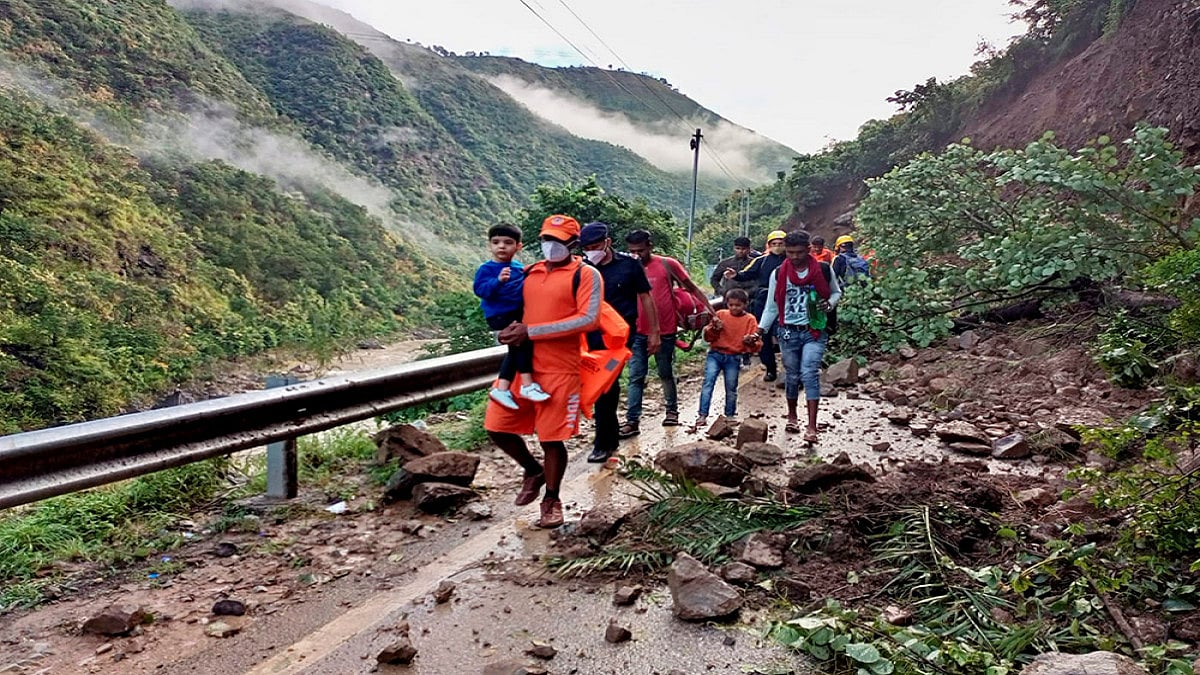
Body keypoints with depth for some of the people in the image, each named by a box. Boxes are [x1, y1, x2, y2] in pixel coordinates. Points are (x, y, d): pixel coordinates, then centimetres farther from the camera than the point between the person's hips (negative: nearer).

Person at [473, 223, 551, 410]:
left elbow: (526, 288, 23)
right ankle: (527, 385, -19)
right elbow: (480, 290, -18)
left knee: (516, 349, 7)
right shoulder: (486, 269, -7)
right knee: (522, 339, -23)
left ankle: (501, 388, 13)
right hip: (499, 315, -8)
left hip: (518, 314, 8)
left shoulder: (519, 268, 11)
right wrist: (498, 280, -32)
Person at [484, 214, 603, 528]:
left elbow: (588, 319, -16)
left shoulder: (586, 275, -5)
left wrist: (532, 331, -18)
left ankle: (552, 500, 23)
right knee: (497, 426, 5)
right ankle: (533, 470, 31)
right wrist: (511, 330, -2)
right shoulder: (529, 273, 12)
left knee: (552, 438, 1)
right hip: (521, 364, 6)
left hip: (560, 370, -5)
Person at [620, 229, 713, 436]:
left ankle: (672, 411, 32)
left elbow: (692, 289, 0)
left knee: (666, 374, 13)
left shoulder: (668, 264, -5)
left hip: (664, 332, -2)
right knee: (635, 377, 0)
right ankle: (632, 421, 1)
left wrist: (710, 309, -6)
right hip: (638, 333, 2)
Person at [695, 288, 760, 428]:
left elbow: (755, 346, -2)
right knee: (708, 383, -11)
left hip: (734, 358, 0)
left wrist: (750, 342, -24)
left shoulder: (750, 320, 0)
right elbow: (708, 337, 4)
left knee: (731, 389, 8)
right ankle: (702, 415, -11)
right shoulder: (720, 314, 3)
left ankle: (729, 416, 24)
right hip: (715, 354, 0)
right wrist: (714, 328, -15)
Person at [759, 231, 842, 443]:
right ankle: (792, 416, 34)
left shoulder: (824, 270, -2)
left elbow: (836, 292, 13)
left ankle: (812, 426, -15)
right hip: (788, 332, 2)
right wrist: (759, 329, -2)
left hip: (815, 332, -2)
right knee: (792, 375, 11)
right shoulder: (778, 274, 1)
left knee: (810, 373, -15)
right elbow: (772, 306, 7)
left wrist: (830, 304, -9)